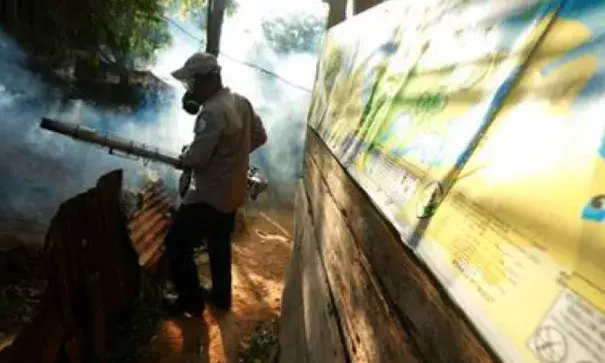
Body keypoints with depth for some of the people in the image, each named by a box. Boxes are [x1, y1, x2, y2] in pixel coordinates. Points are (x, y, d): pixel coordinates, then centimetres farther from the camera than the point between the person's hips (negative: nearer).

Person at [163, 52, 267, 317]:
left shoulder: (212, 112, -26)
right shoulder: (242, 102, 2)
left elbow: (196, 159, -27)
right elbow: (259, 137, 13)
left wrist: (183, 156, -4)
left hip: (209, 196, -9)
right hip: (233, 192, 9)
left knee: (177, 246, 7)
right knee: (220, 244, 24)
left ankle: (192, 301, 21)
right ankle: (221, 295, 39)